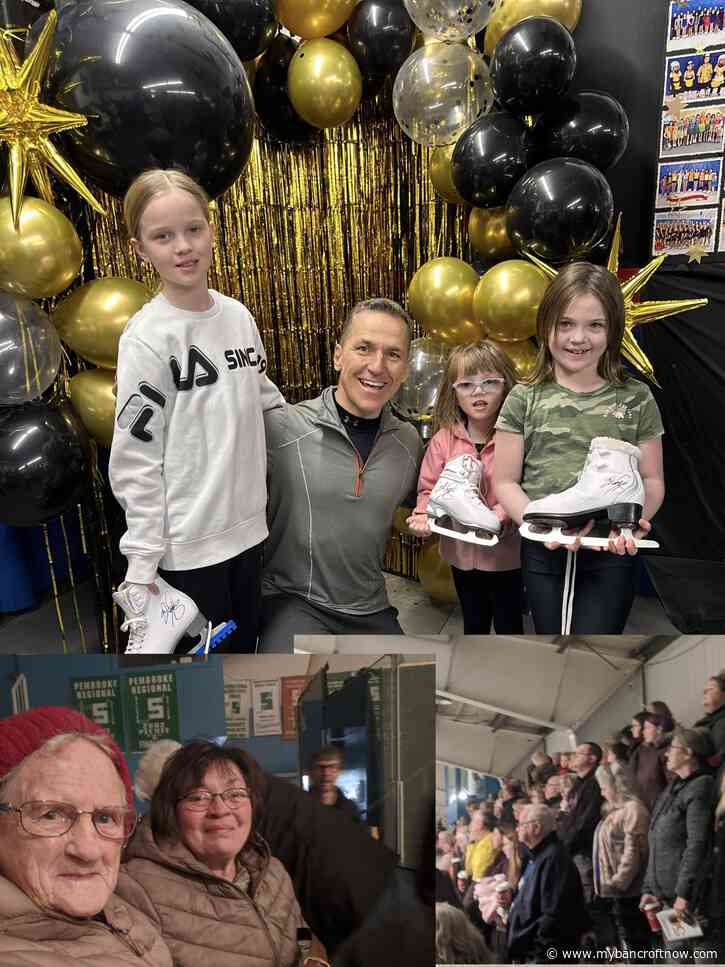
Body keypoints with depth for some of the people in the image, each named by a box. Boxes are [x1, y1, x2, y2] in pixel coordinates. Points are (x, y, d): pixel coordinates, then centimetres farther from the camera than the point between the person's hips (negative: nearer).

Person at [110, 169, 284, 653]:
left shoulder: (238, 315, 2)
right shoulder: (146, 338, -15)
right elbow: (135, 460, -14)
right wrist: (142, 559, -14)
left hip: (247, 527, 6)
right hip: (188, 542, -5)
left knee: (245, 643, 21)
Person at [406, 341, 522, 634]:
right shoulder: (444, 439, -7)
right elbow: (430, 488, -1)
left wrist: (498, 517, -32)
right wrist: (424, 515, -20)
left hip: (505, 552, -3)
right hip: (462, 551, 3)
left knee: (509, 624, 16)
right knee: (474, 623, 24)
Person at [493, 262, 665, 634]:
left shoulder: (636, 398, 2)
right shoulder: (524, 399, 0)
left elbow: (652, 480, 5)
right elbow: (505, 482, 0)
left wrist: (633, 522, -16)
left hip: (611, 553, 0)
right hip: (544, 552, 1)